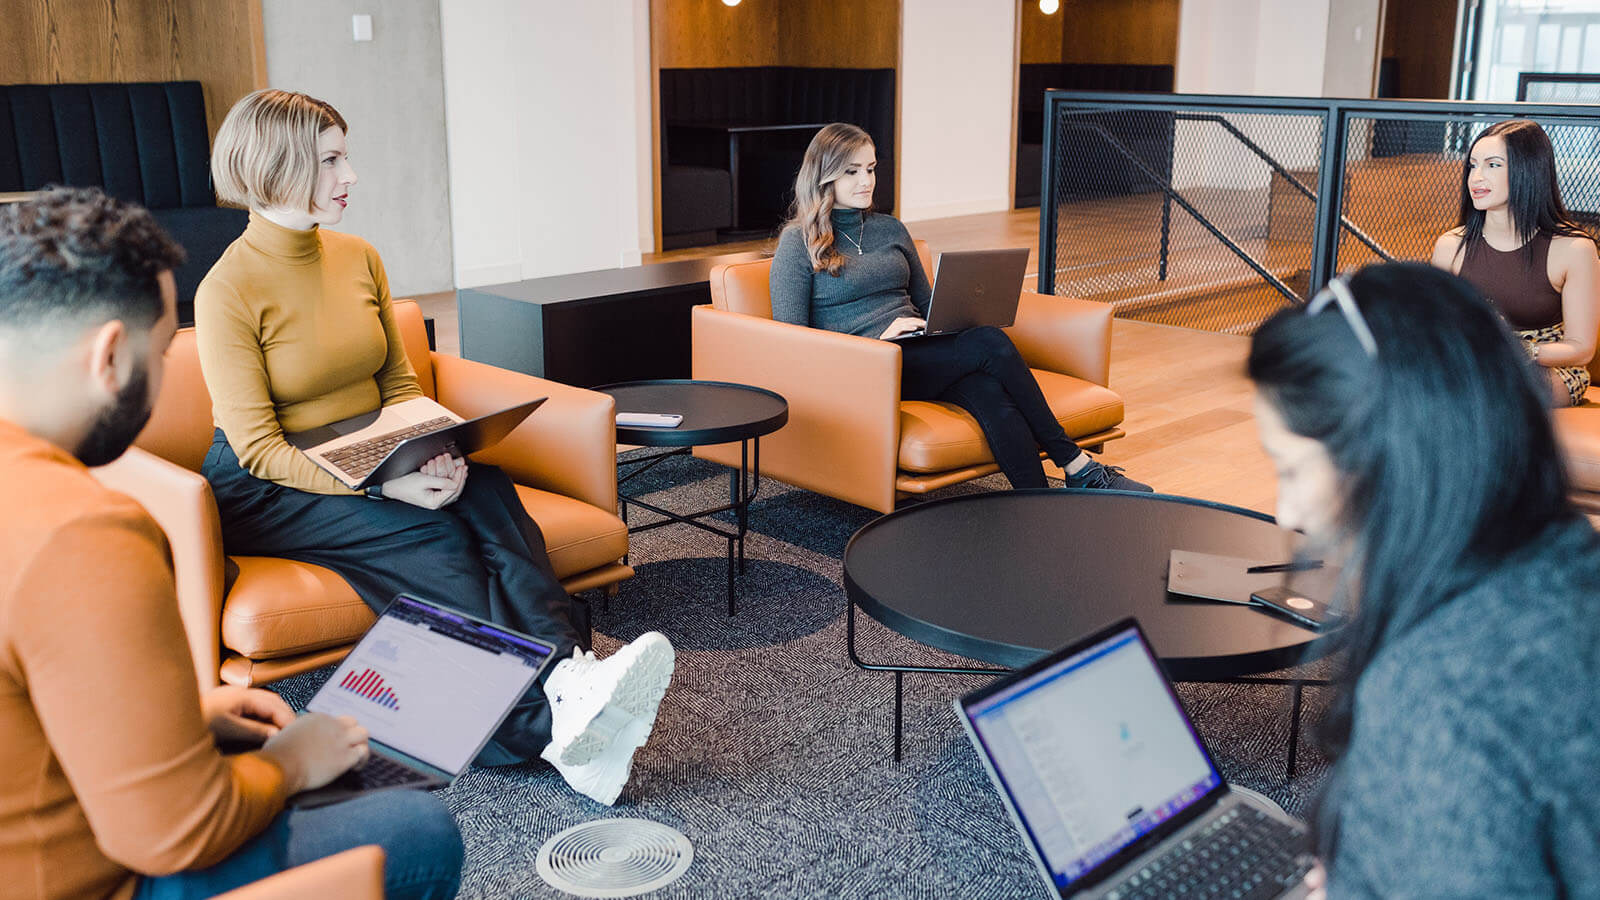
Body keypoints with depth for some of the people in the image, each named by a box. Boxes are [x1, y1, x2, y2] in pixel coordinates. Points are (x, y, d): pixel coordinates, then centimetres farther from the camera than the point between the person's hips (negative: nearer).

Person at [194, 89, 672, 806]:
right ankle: (550, 726, -36)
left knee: (486, 493, -26)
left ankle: (566, 671, -42)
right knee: (427, 540, -31)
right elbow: (257, 448, -17)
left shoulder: (359, 258, 6)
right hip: (264, 493, -5)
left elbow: (400, 381, 11)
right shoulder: (228, 289, -14)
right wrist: (384, 484, -30)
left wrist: (431, 451, -12)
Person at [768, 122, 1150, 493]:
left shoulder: (890, 229, 20)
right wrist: (876, 343, -16)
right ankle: (1077, 466, -19)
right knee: (990, 343, -27)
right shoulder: (799, 243, 2)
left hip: (917, 352, 5)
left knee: (988, 391, -30)